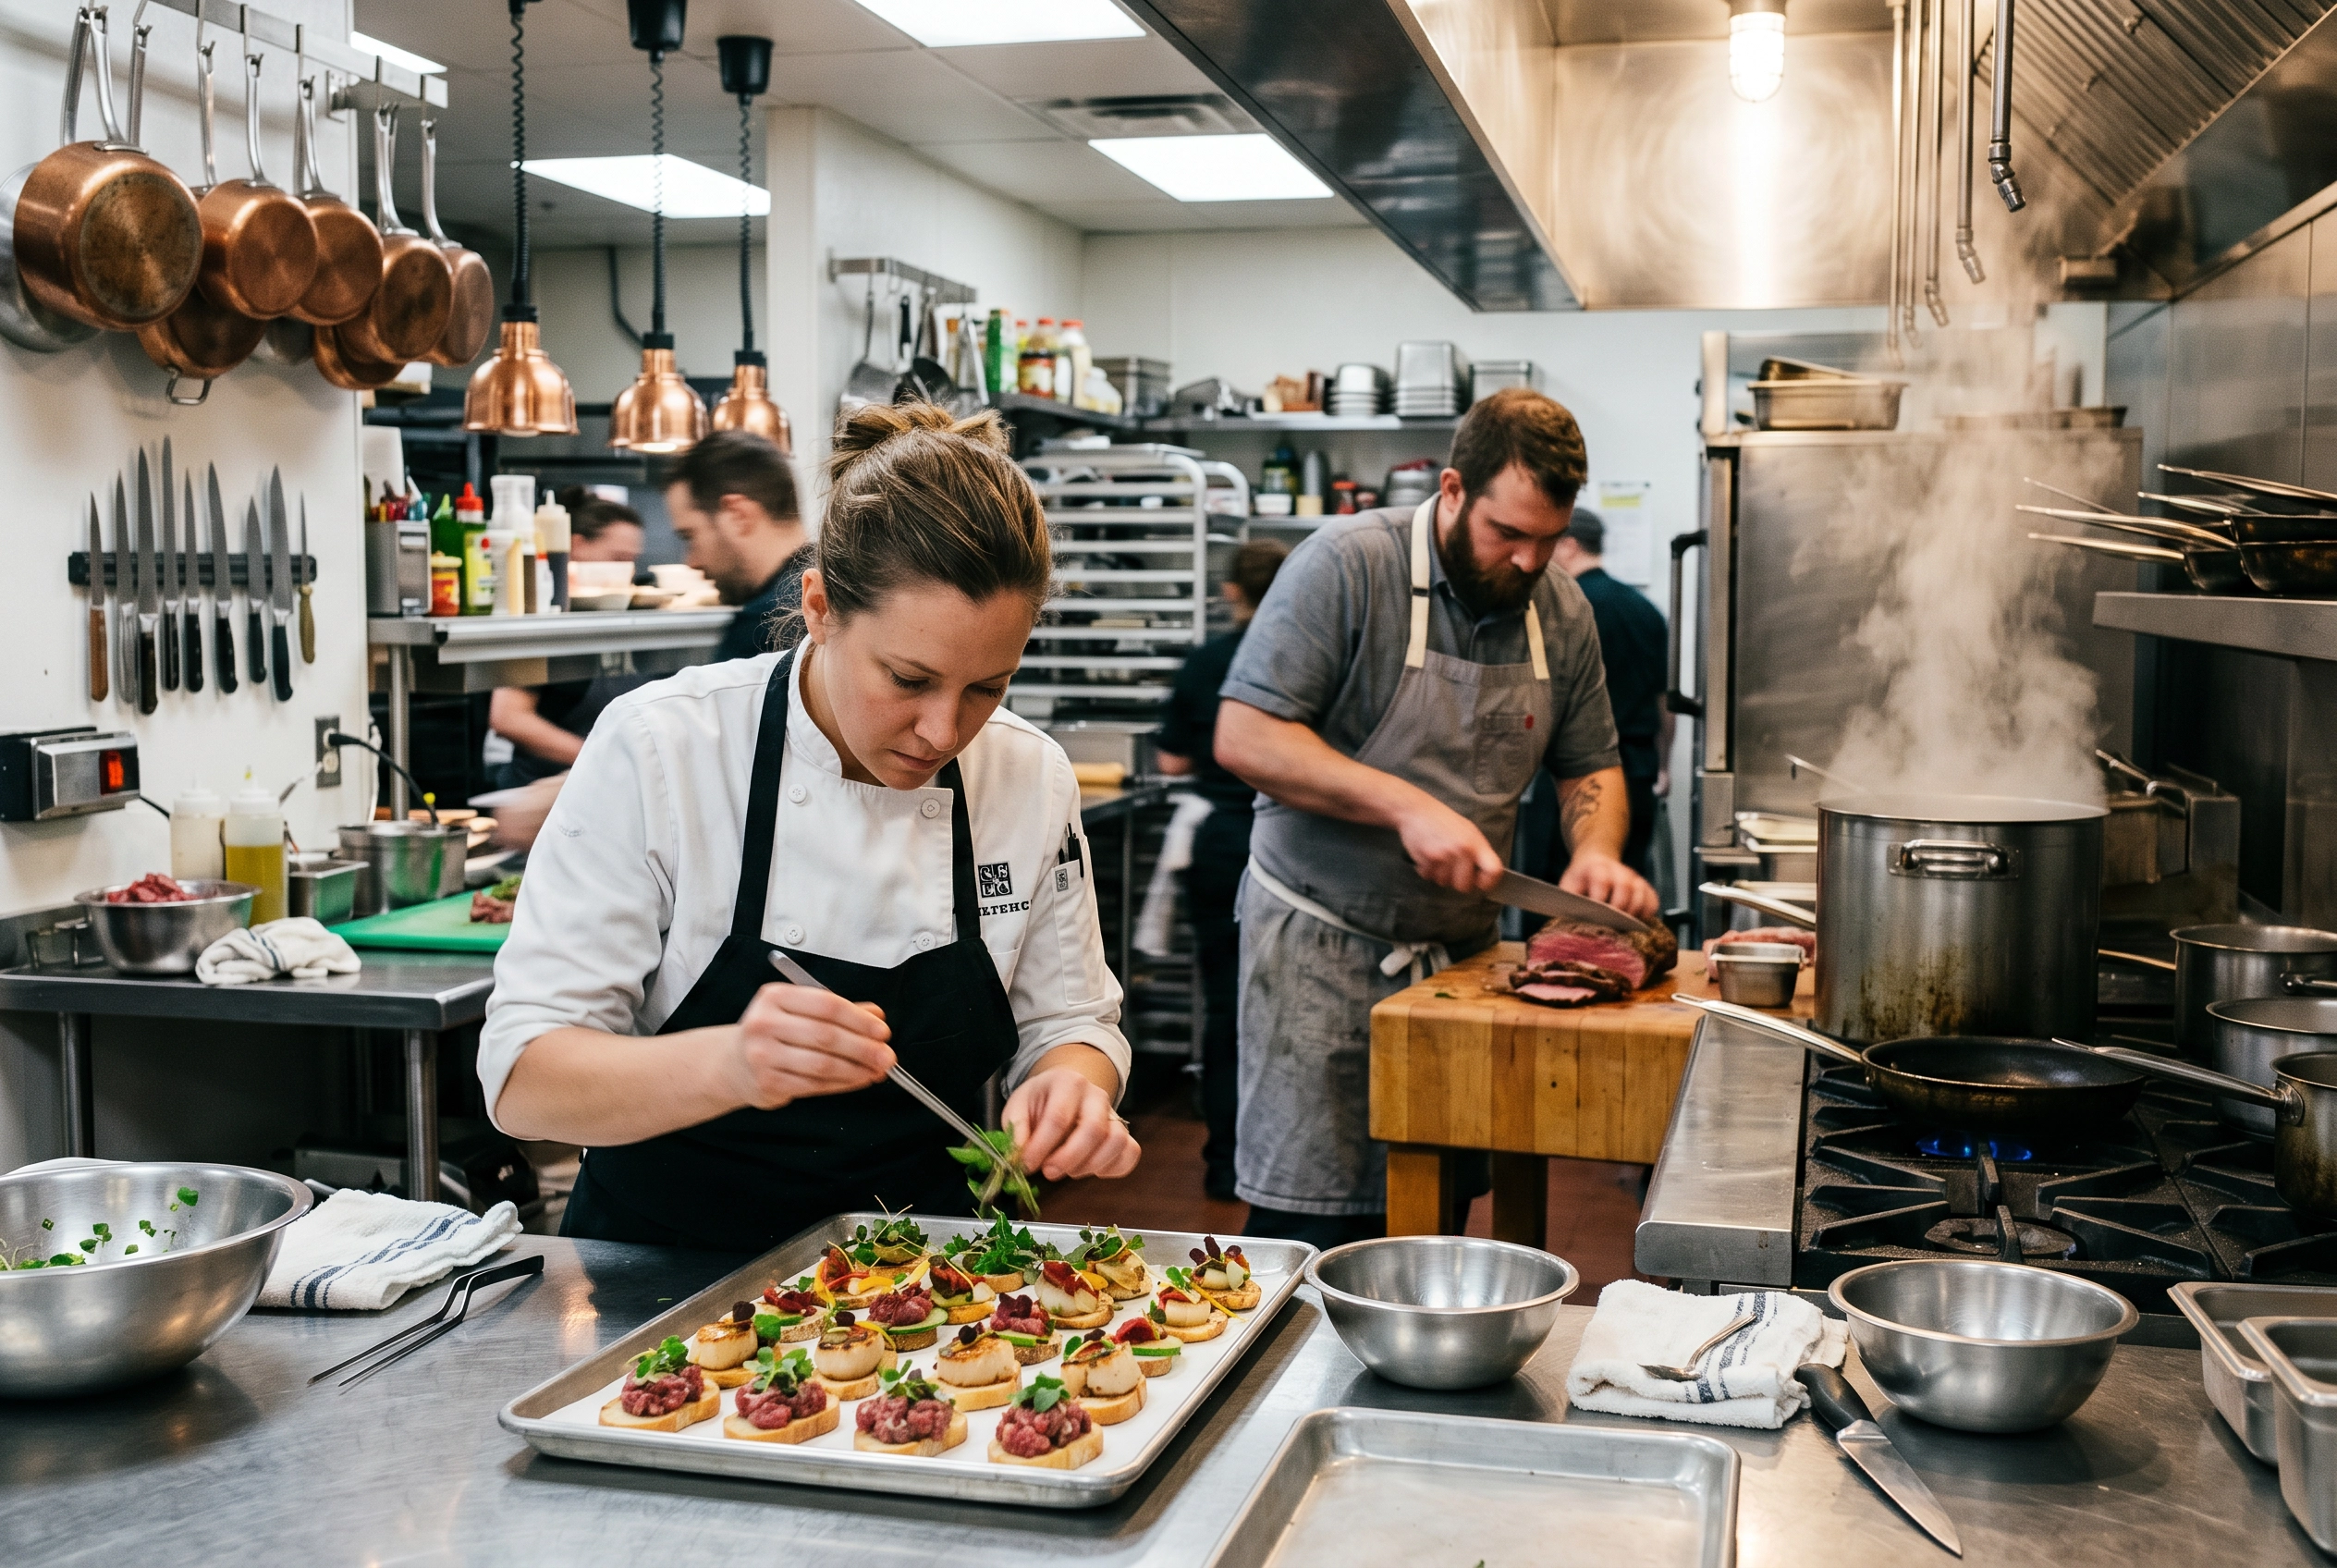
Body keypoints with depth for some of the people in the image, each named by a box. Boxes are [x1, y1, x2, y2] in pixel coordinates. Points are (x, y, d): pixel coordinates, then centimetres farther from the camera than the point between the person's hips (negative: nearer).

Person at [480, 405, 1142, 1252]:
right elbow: (522, 1080, -17)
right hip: (668, 1282, -2)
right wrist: (728, 1064, -36)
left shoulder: (1031, 778, -5)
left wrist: (1070, 1086, -18)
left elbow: (1068, 1023, 6)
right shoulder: (658, 748, -15)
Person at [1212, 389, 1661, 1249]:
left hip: (1461, 948, 6)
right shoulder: (1347, 565, -13)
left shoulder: (1562, 611, 5)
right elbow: (1244, 736, -18)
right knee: (1310, 1230, -4)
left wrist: (1597, 852, -5)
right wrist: (1407, 806, -24)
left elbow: (1590, 766, 17)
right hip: (1324, 945, -5)